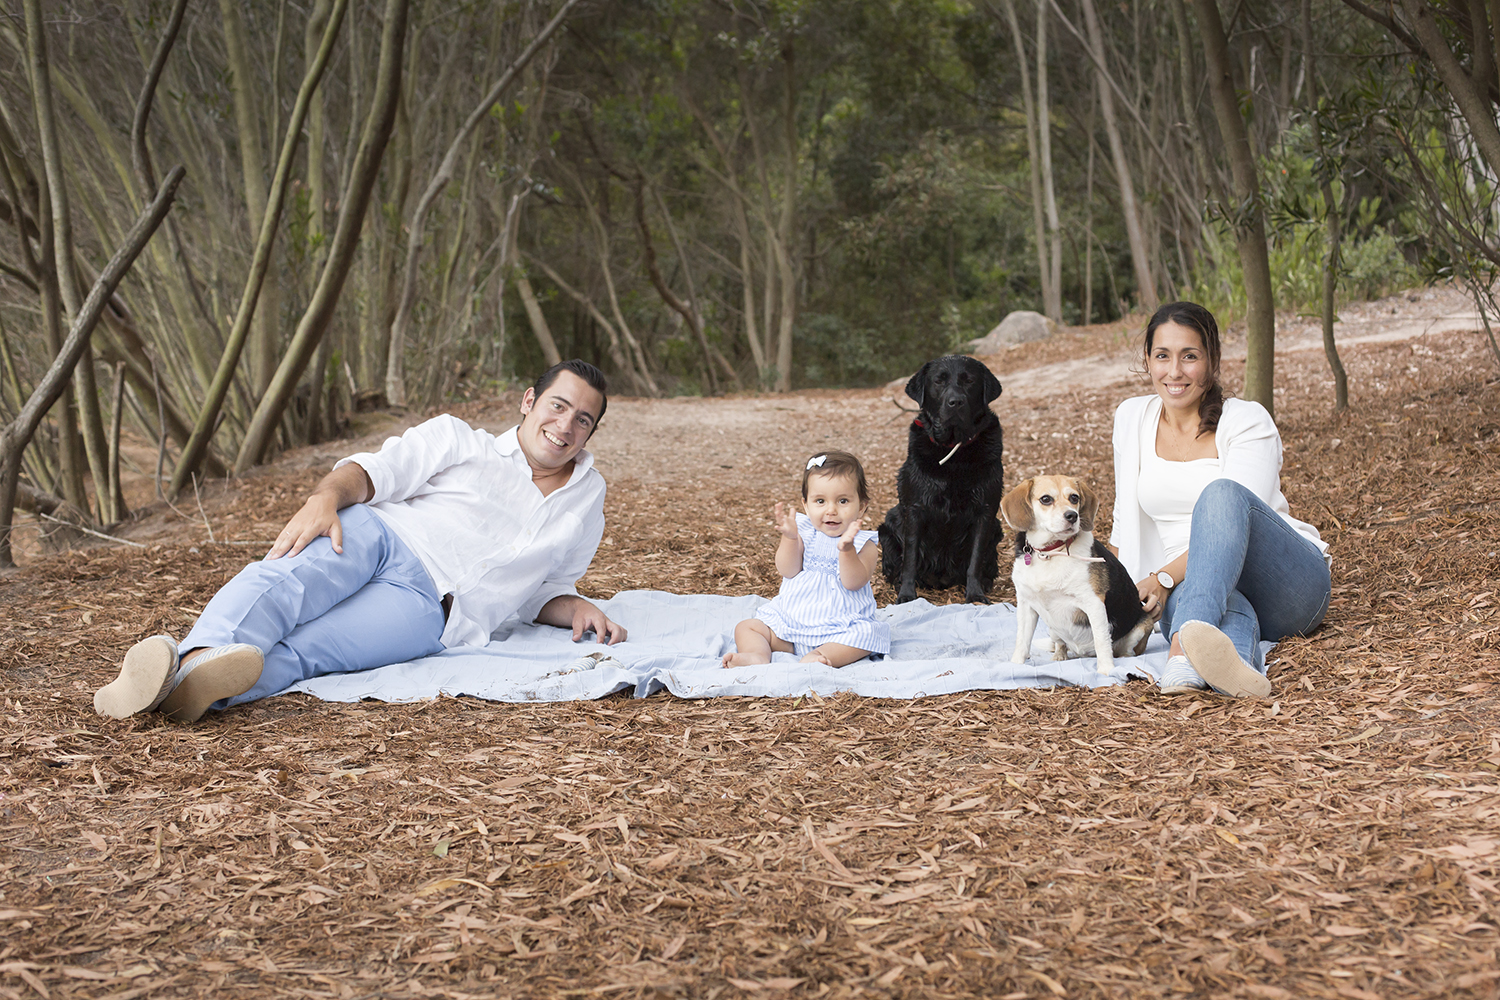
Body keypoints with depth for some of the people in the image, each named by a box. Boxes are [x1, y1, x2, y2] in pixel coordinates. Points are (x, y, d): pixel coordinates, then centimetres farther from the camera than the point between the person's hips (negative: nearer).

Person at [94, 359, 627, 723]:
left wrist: (577, 610, 11)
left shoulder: (584, 505, 26)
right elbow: (375, 469, 0)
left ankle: (184, 686, -58)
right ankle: (198, 655, -62)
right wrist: (327, 496, -23)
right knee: (301, 568, -38)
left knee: (298, 650, -31)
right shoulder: (458, 439, 15)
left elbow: (543, 594, 35)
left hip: (424, 607, 0)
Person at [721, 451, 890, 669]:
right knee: (746, 627, -8)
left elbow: (853, 583, -19)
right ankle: (758, 654, -35)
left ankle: (818, 657, -42)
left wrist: (847, 550, -35)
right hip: (790, 617, 3)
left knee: (866, 635, -32)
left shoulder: (863, 544, -4)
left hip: (839, 627, -3)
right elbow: (788, 571, -7)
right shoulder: (803, 533, 4)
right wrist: (789, 538, -24)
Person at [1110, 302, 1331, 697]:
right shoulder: (1132, 418, 9)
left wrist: (1163, 577, -27)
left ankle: (1187, 650, -59)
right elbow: (1125, 520, 18)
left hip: (1288, 587, -2)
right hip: (1188, 587, 3)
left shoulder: (1247, 420, -4)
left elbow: (1233, 514, -16)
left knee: (1221, 494, -34)